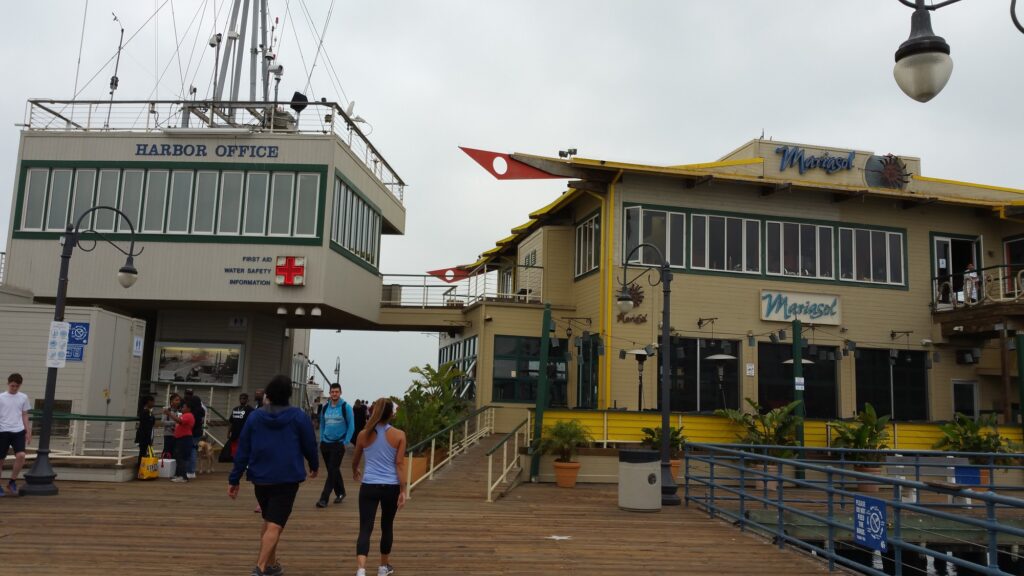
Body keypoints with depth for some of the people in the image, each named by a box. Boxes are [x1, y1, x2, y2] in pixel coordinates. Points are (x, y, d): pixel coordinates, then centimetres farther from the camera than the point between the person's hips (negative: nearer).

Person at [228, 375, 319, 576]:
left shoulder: (254, 416, 2)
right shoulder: (299, 416, -6)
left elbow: (242, 450, 2)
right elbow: (309, 445, 2)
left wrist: (234, 479, 6)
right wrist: (314, 465, 21)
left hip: (260, 478, 4)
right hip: (287, 480, -4)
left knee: (268, 522, 22)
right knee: (275, 525, -6)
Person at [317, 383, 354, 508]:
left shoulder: (345, 407, -7)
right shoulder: (325, 407, 6)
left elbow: (351, 426, -6)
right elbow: (322, 424, 17)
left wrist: (346, 442, -10)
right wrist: (321, 439, 8)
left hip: (338, 444, -5)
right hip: (325, 443, 5)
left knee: (332, 471, -7)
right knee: (332, 470, 12)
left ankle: (324, 498, -6)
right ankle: (340, 493, 28)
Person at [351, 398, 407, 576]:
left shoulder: (364, 434, 2)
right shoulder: (399, 435, -4)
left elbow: (355, 460, 16)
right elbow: (400, 464, -7)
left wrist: (355, 472, 38)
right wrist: (403, 491, -4)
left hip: (369, 486, 0)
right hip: (391, 487, 0)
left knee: (365, 528, -2)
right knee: (387, 526, 18)